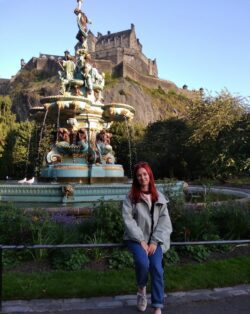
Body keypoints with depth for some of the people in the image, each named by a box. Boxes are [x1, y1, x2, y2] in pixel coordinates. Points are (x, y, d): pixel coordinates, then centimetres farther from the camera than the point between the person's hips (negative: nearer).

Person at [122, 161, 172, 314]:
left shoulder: (159, 197, 7)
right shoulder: (130, 197, -1)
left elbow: (164, 220, 2)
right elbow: (129, 220, -7)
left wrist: (155, 241, -10)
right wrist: (141, 241, -15)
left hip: (155, 239, 2)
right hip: (137, 238, -1)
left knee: (157, 267, -17)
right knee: (143, 263, -25)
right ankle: (141, 289, 9)